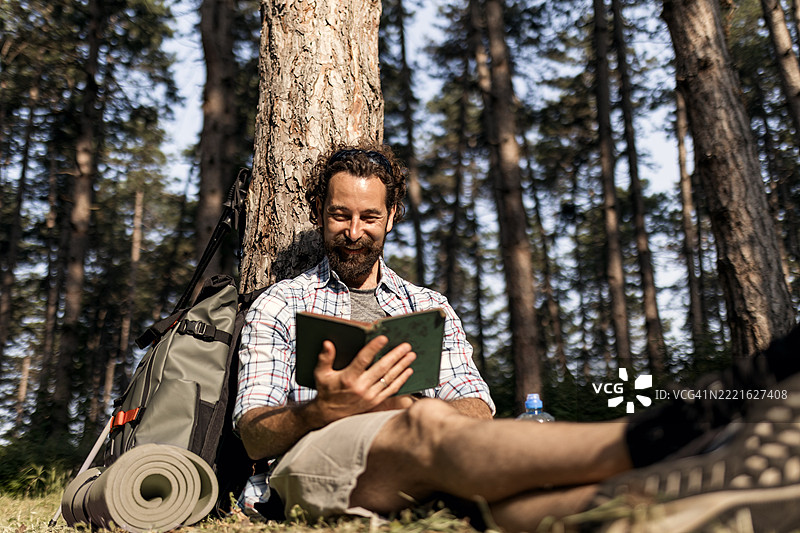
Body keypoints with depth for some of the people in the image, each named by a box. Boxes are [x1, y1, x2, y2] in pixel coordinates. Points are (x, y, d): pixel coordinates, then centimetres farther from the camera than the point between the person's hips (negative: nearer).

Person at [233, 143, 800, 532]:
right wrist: (325, 410, -17)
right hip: (310, 462, -2)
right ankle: (649, 441, -58)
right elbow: (254, 433, 5)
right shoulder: (279, 304, 16)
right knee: (426, 426, -36)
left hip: (419, 465, 2)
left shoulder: (430, 307, 22)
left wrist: (395, 402, -12)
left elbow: (478, 411, 9)